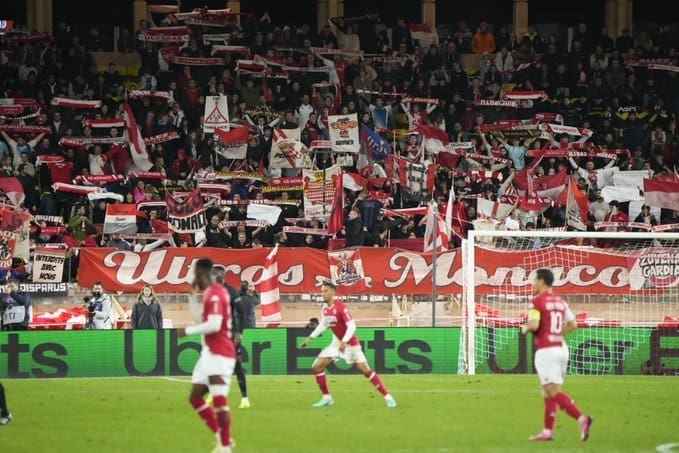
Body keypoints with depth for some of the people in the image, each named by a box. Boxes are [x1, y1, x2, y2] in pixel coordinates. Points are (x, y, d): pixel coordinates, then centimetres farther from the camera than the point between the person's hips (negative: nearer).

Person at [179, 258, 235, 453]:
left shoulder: (215, 295, -16)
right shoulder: (210, 293, 15)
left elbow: (214, 325, -25)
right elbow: (201, 320, 22)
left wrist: (188, 331, -14)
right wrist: (194, 294, 14)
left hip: (218, 355, -11)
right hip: (210, 354, 11)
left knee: (219, 400, -12)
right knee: (195, 397, 11)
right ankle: (222, 437, 14)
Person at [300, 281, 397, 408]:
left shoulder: (341, 307, -22)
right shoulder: (325, 309, 0)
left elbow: (352, 326, -28)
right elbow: (323, 325, 18)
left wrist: (344, 342, -38)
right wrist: (311, 338, 12)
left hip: (351, 343, -7)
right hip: (337, 342, 7)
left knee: (365, 369, -11)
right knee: (317, 367, -2)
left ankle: (388, 397, -5)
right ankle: (327, 398, 8)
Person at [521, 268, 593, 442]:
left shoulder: (538, 302, -10)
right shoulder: (560, 302, 13)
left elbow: (534, 325, -22)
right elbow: (573, 324, 15)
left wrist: (525, 328, -1)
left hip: (546, 350, -8)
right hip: (561, 348, 8)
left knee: (554, 392, -11)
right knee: (549, 392, 14)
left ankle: (581, 418, -28)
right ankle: (548, 431, 14)